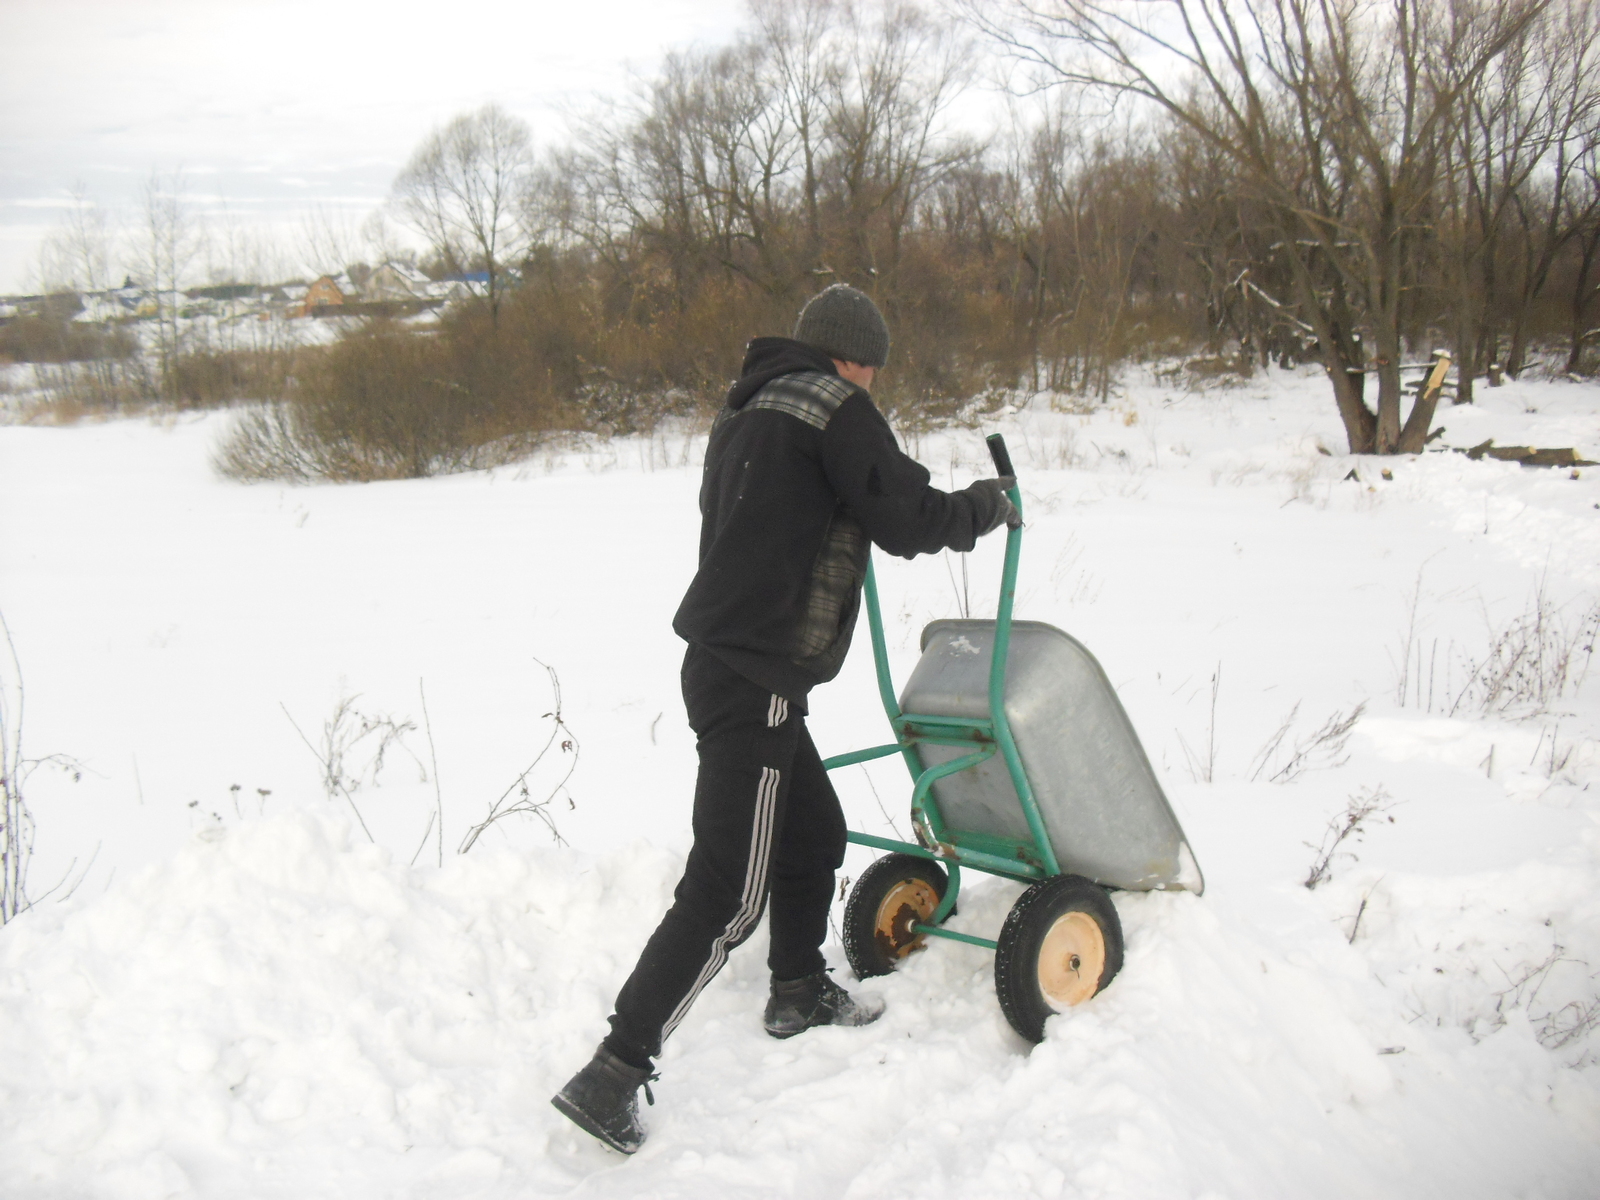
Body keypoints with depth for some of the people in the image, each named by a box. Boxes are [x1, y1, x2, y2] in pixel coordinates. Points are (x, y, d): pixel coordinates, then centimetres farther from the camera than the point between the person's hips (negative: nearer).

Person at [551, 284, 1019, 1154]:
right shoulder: (836, 405, -9)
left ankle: (800, 992, 42)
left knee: (815, 831, 25)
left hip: (724, 662, 10)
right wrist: (988, 504, 8)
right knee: (728, 891, -6)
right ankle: (613, 1074, -3)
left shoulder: (748, 406, 16)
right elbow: (910, 523, -9)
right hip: (755, 682, -10)